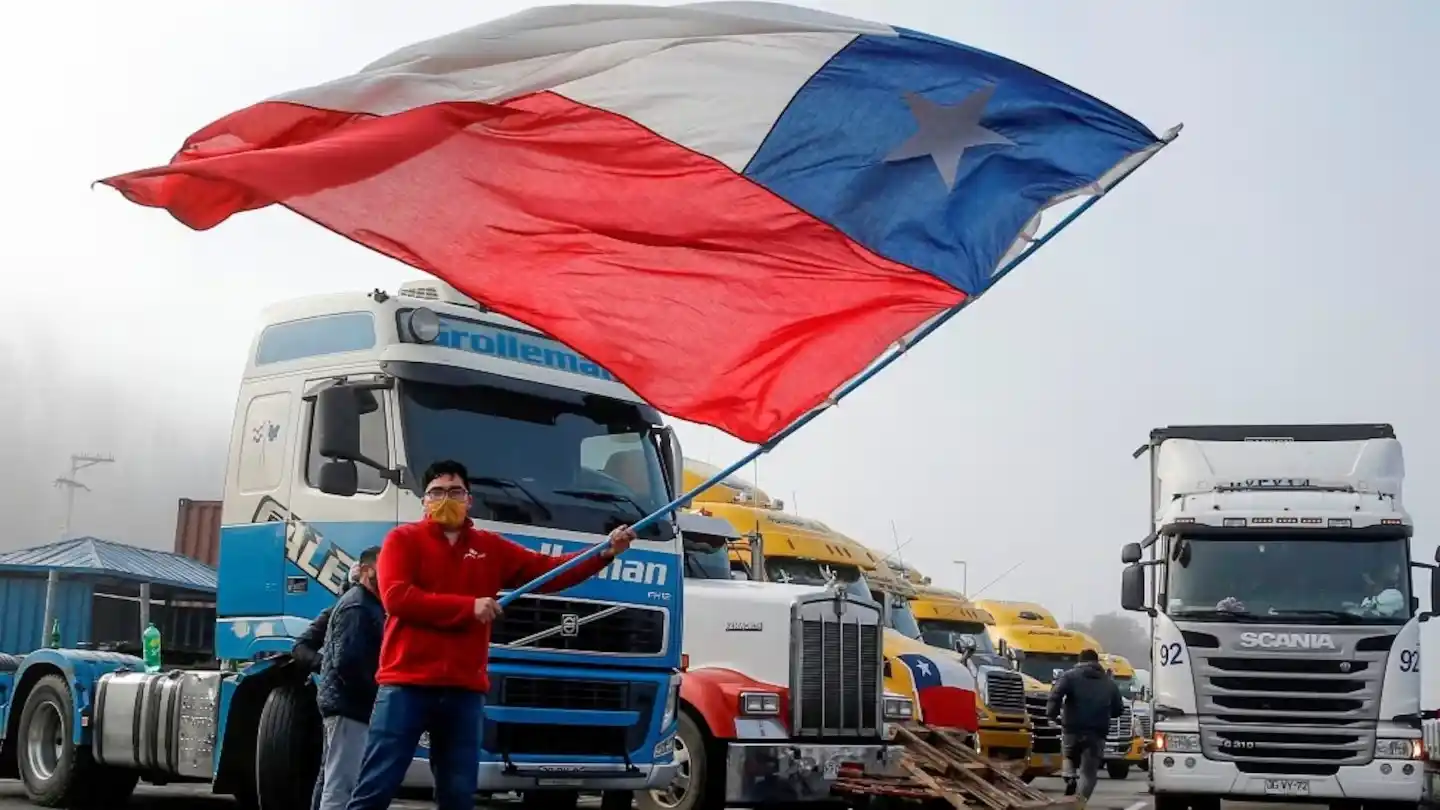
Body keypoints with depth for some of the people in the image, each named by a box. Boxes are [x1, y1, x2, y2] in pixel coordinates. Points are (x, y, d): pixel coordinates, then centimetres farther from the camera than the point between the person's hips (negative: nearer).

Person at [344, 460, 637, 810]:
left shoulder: (490, 547, 16)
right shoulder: (403, 539, 4)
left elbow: (548, 571, 15)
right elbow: (396, 597, -11)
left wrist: (604, 553, 2)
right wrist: (468, 606, -13)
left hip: (464, 692, 4)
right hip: (406, 685, -4)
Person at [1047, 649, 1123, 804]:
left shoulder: (1071, 676, 4)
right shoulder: (1109, 682, 16)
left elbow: (1056, 694, -15)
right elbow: (1118, 709, 20)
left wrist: (1052, 713, -8)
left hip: (1072, 729, -1)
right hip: (1097, 732, 1)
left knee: (1070, 757, 26)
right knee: (1089, 772, 6)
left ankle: (1069, 778, -2)